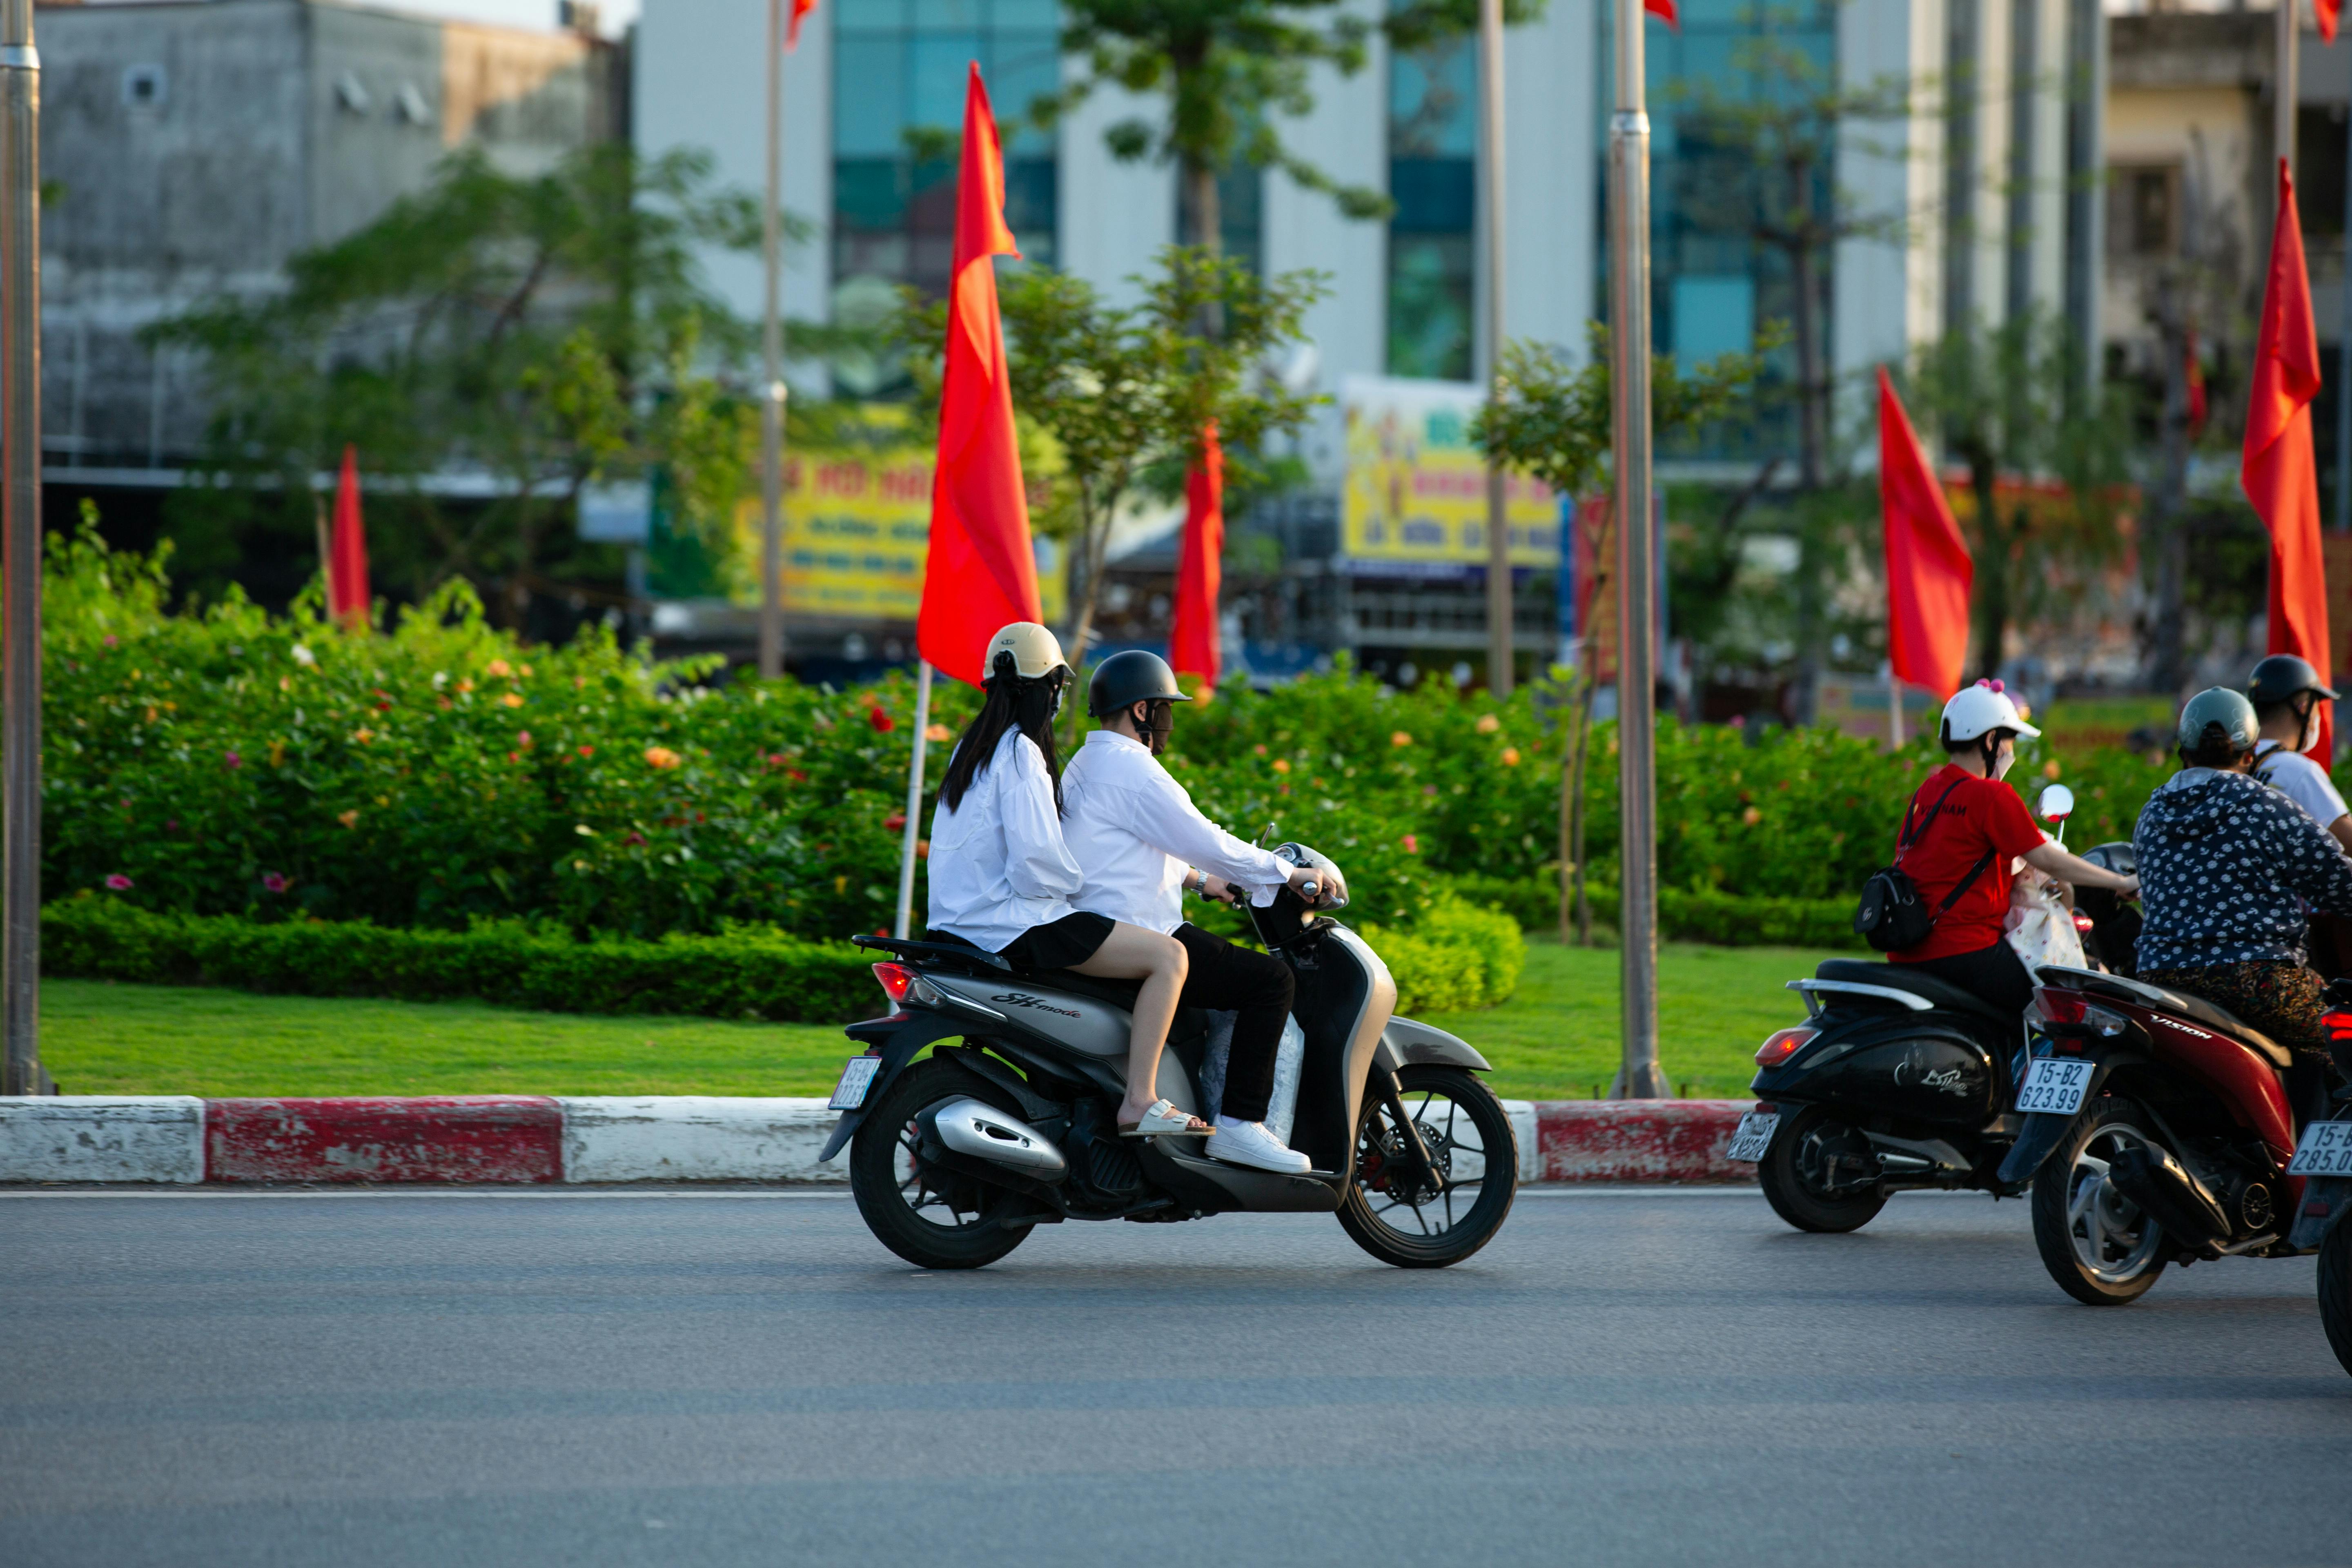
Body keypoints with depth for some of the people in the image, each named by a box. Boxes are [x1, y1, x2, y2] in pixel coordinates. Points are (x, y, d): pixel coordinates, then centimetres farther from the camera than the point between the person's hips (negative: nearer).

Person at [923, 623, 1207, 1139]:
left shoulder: (974, 747, 16)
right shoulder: (1022, 752, -14)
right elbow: (1034, 861, -22)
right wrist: (1079, 883, -2)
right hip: (1010, 923, -10)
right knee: (1168, 956, -13)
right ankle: (1140, 1102, -20)